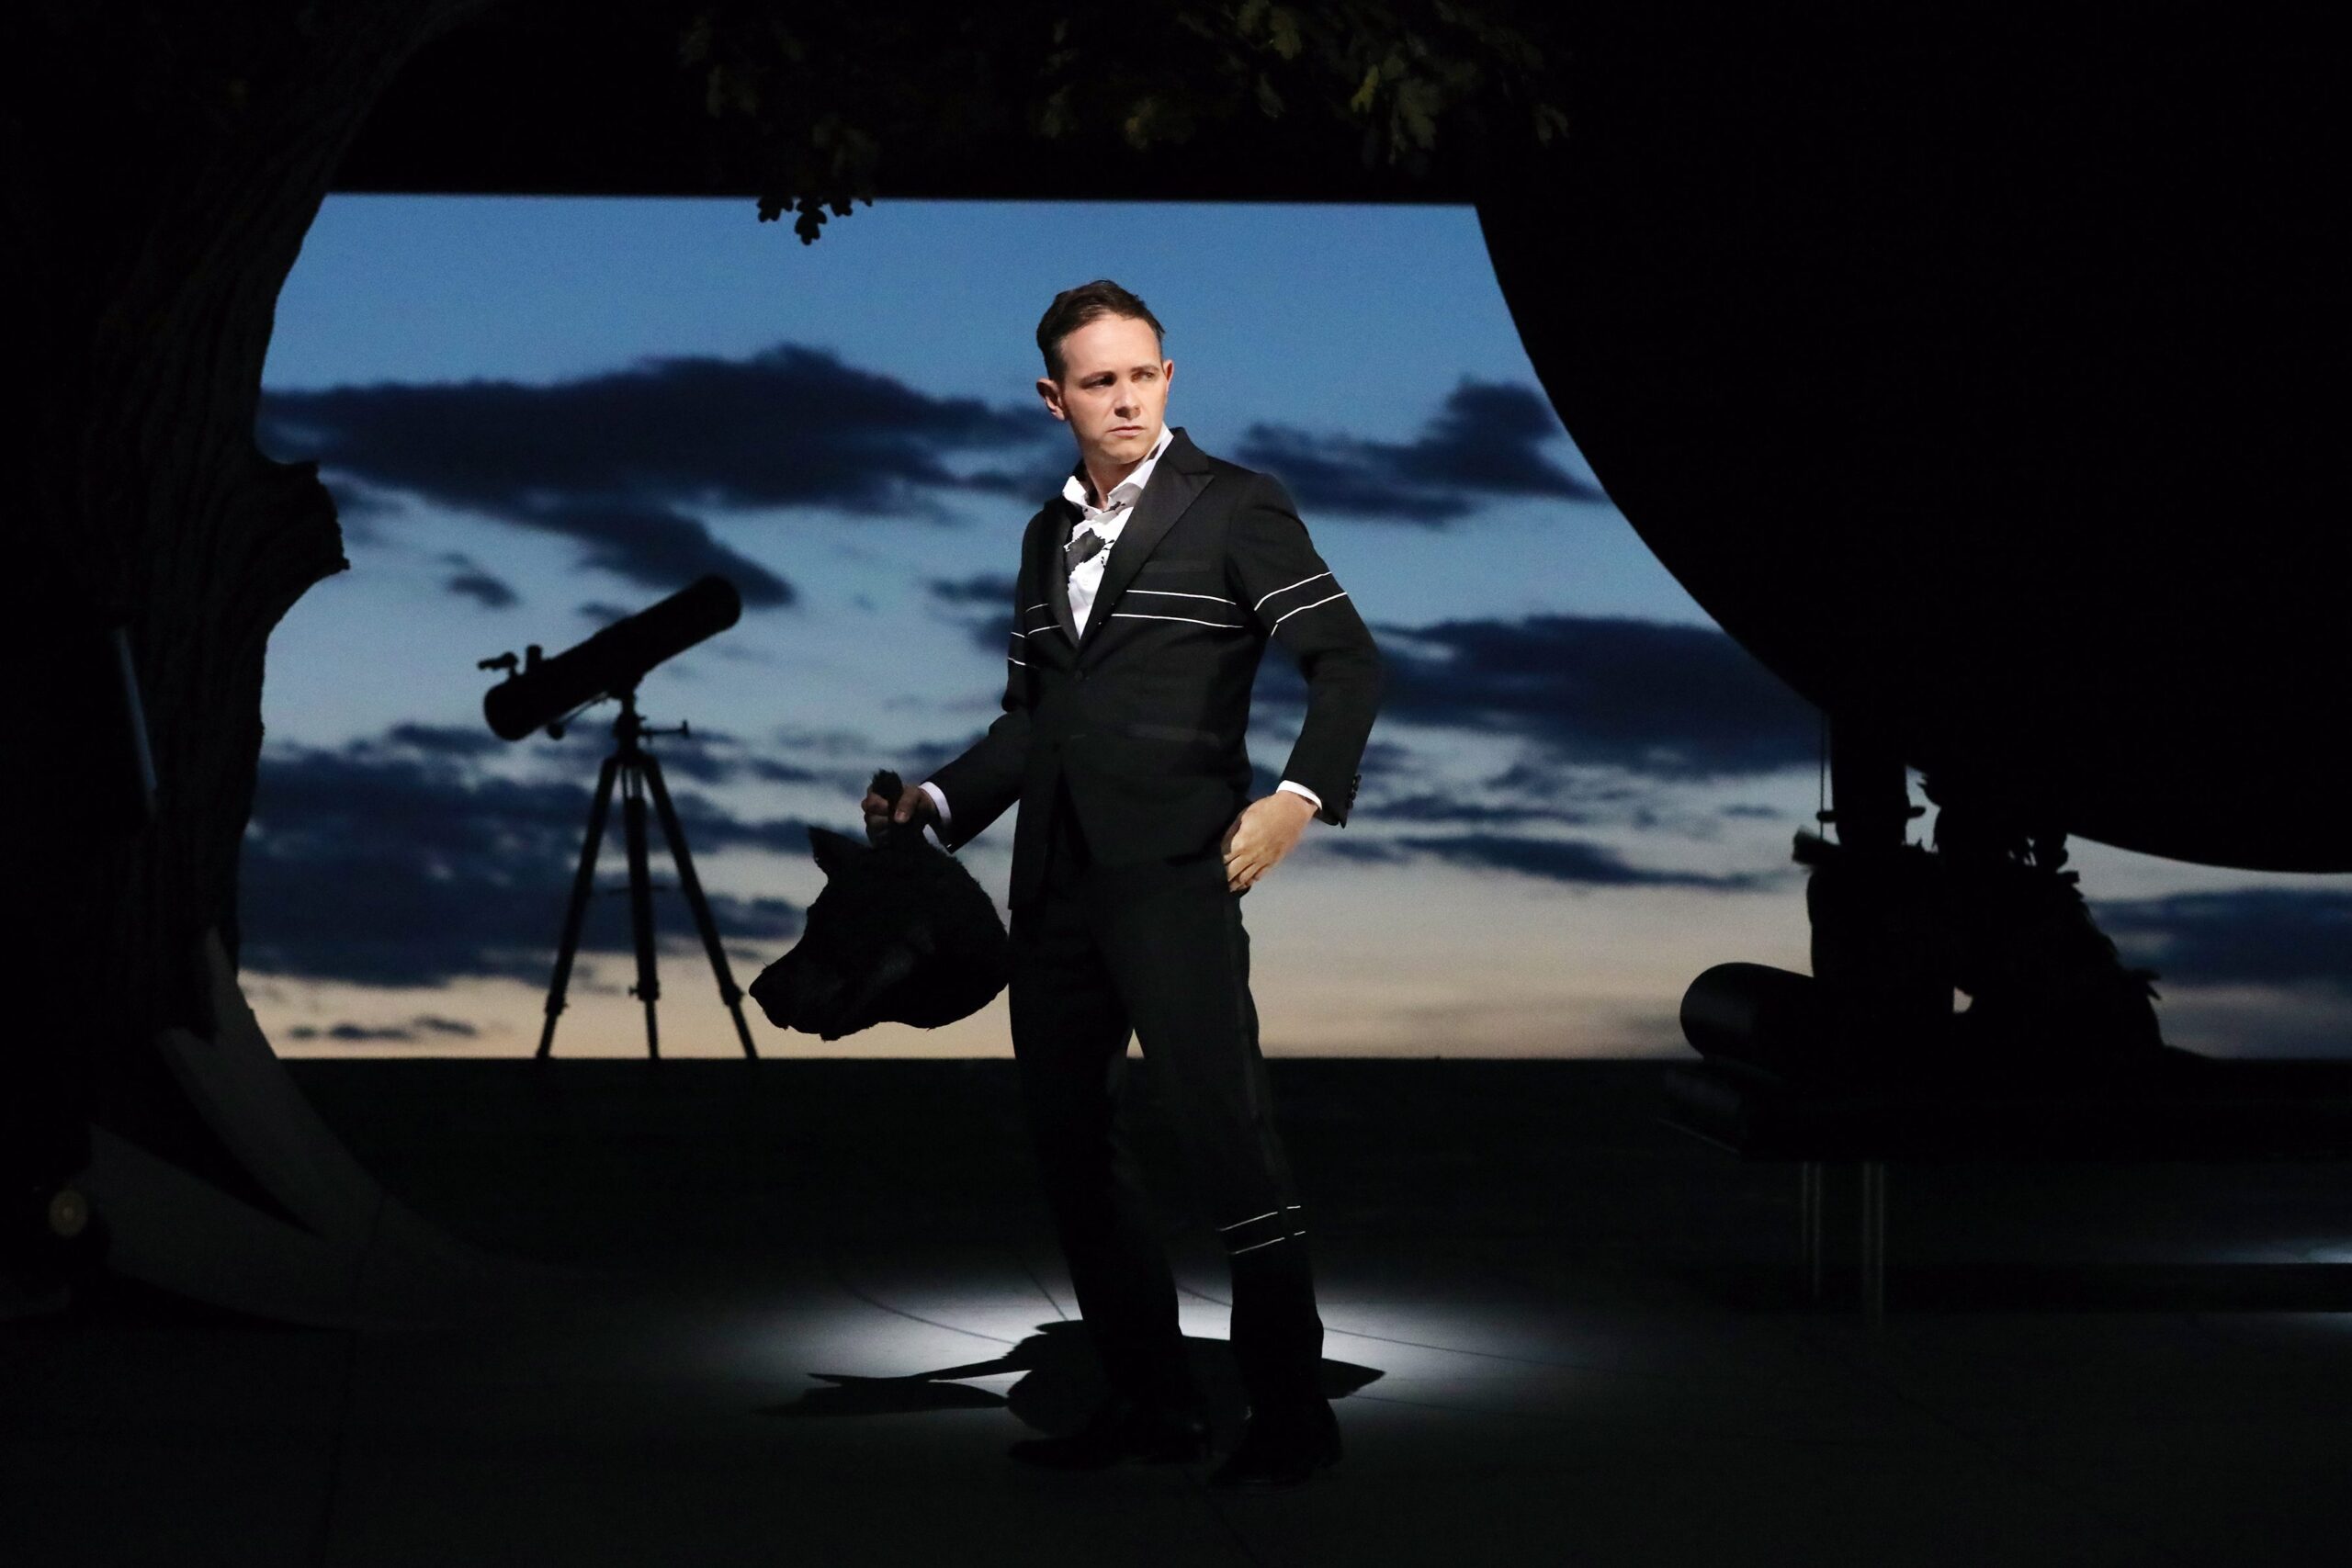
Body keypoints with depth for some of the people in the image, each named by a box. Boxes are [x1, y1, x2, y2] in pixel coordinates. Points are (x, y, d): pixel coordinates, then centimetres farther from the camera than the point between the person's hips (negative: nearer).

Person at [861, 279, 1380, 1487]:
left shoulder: (1235, 506, 1)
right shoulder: (1047, 535, 19)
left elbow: (1347, 661, -4)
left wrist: (1300, 795, -18)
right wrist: (939, 800, 8)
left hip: (1172, 865, -7)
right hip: (1056, 877, 7)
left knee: (1226, 1135, -10)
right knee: (1069, 1138, 8)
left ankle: (1289, 1412, -2)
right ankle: (1147, 1403, 17)